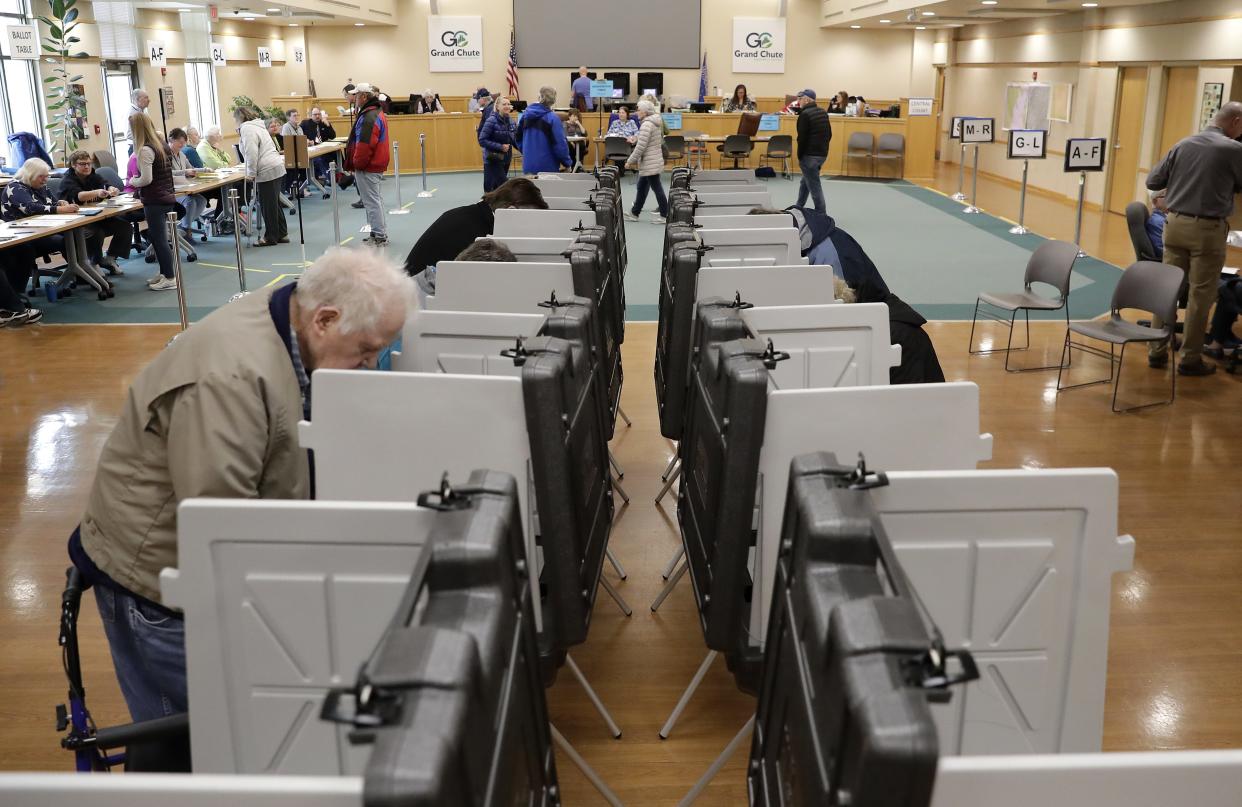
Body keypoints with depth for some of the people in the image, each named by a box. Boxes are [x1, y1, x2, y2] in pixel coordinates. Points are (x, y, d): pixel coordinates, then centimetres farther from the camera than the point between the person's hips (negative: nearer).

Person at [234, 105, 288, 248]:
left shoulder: (247, 129, -10)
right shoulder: (257, 126, 21)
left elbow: (251, 153, -18)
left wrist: (251, 173, -13)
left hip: (267, 171, -10)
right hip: (276, 167, 10)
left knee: (268, 205, -2)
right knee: (274, 203, 15)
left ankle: (271, 237, 5)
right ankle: (282, 233, 20)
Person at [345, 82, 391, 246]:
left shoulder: (368, 117, -21)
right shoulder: (378, 113, 14)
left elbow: (365, 145, -26)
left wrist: (357, 164, -14)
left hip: (367, 167, -11)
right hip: (377, 164, 11)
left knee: (372, 201, -5)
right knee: (376, 199, 17)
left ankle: (379, 237, -1)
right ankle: (381, 234, 24)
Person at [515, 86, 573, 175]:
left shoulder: (525, 115, 5)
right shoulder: (553, 118, -14)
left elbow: (518, 137, 15)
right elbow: (560, 143, -15)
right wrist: (567, 163, -3)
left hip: (528, 165, 6)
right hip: (547, 166, -6)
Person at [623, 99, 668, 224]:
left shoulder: (646, 125, -18)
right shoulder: (653, 123, 13)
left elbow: (641, 147, -23)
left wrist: (631, 161, -13)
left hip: (650, 164, -10)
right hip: (651, 163, 10)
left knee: (657, 188, -2)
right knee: (641, 187, 15)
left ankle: (664, 215, 4)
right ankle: (635, 213, 23)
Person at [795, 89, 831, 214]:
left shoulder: (805, 114, -14)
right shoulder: (823, 113, 11)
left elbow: (802, 138, -17)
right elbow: (829, 134, 15)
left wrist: (799, 156, -8)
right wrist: (822, 147, 19)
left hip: (810, 155, -9)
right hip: (823, 153, 9)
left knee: (814, 185, -3)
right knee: (805, 181, 23)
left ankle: (821, 215, -2)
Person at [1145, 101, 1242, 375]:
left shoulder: (1183, 144, 5)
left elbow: (1152, 181, 7)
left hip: (1176, 224, 5)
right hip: (1208, 229, -5)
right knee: (1200, 295, 3)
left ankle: (1157, 351, 13)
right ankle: (1190, 359, 8)